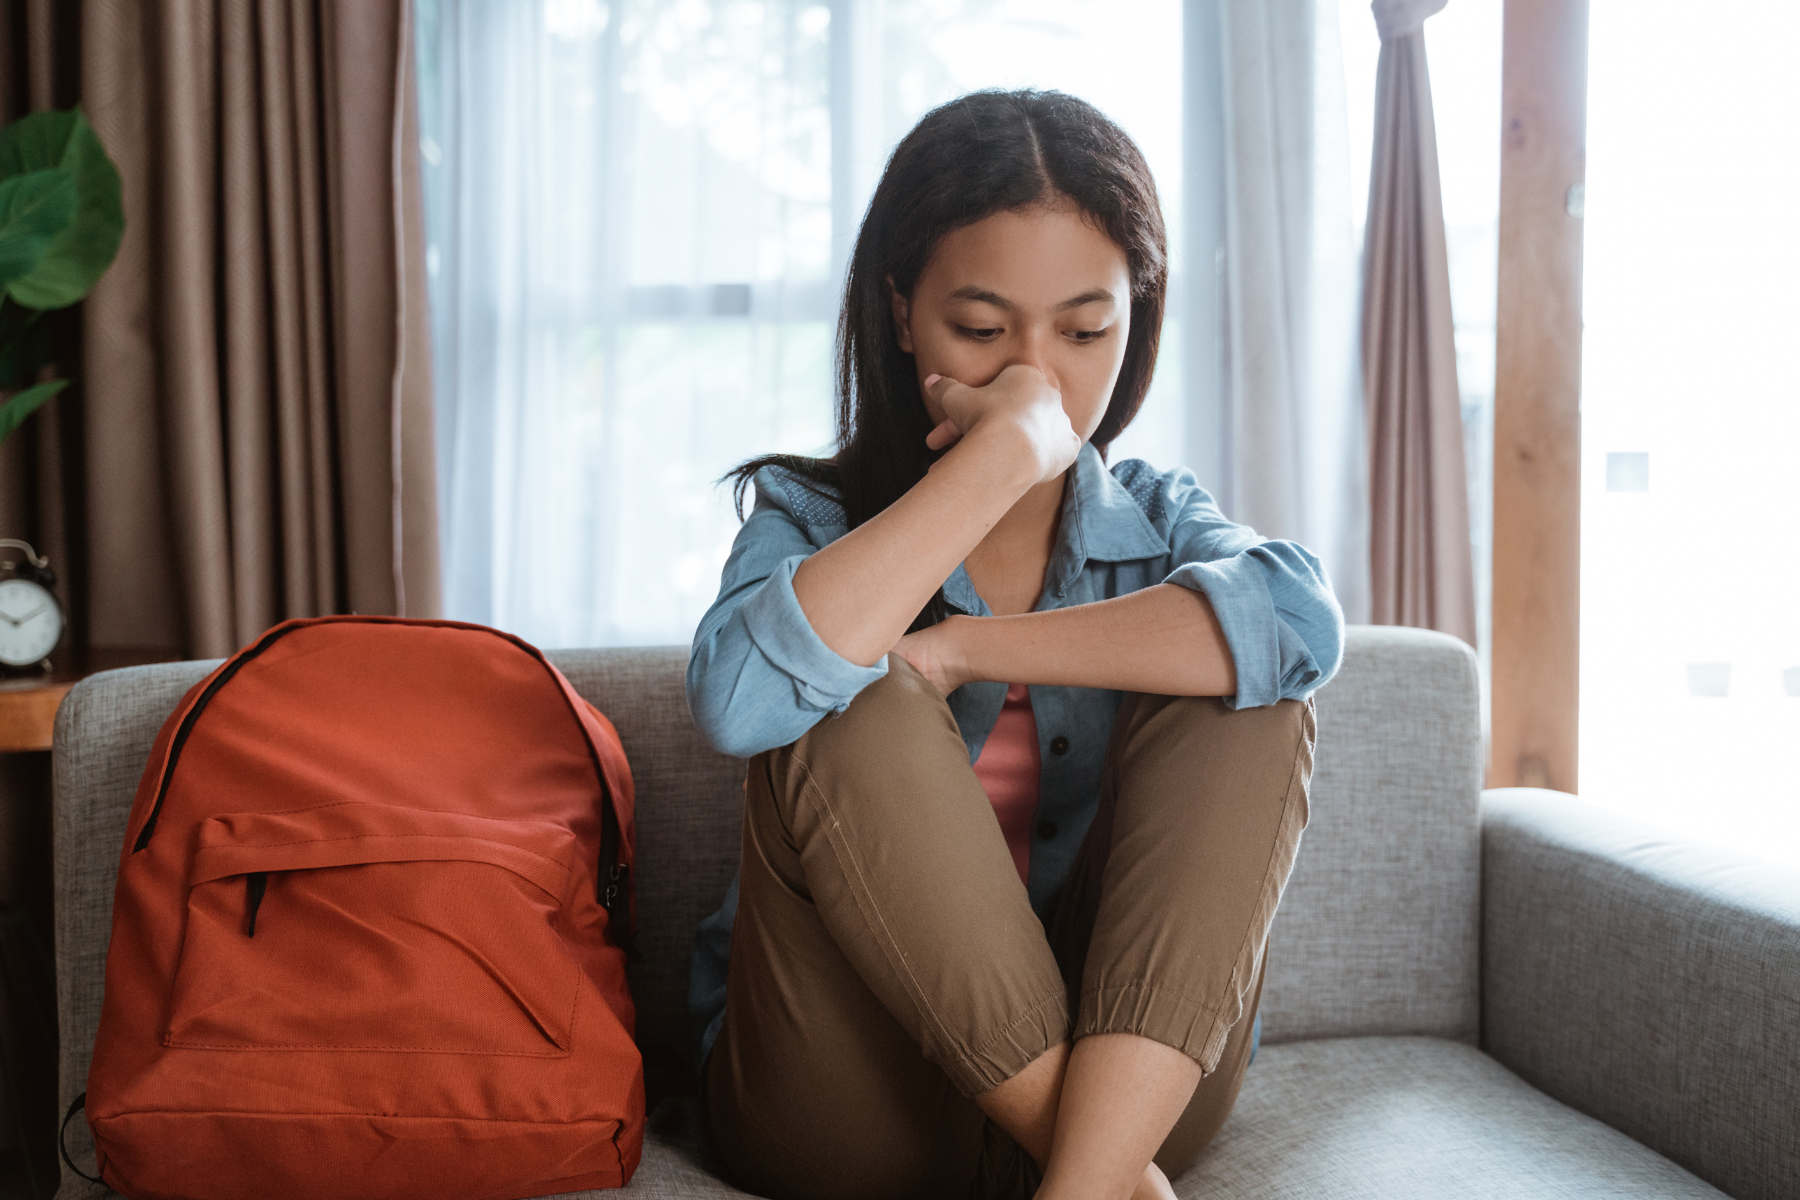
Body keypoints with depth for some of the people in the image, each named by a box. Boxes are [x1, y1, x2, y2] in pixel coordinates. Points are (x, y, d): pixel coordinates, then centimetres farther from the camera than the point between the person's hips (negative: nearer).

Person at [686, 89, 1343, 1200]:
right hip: (845, 1098, -1)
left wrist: (959, 653, -21)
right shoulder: (813, 516, 1)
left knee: (1241, 701, -18)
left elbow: (1300, 623, -20)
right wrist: (1007, 450, -21)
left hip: (1129, 1066, 2)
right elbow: (740, 700, -25)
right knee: (861, 715, -25)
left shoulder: (1159, 516, 7)